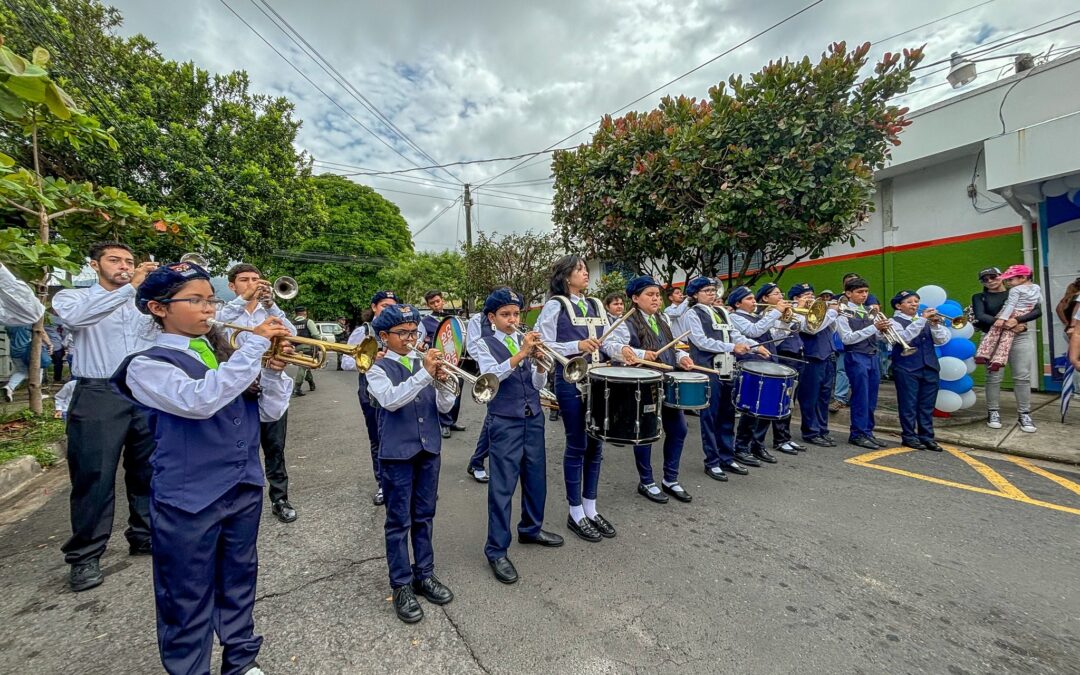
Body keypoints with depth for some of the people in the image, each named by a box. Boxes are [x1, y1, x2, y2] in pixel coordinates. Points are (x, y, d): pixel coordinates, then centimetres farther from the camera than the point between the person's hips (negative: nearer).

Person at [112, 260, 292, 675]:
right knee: (188, 599, 12)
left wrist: (274, 369, -14)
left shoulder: (226, 353, 4)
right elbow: (199, 400, -30)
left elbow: (269, 412, 2)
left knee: (239, 582, 20)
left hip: (244, 487, 5)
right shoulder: (147, 365, -9)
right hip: (187, 497, -5)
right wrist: (254, 345, -29)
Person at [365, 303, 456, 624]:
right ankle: (402, 586, 23)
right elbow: (391, 400, -25)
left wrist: (442, 381, -20)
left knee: (424, 517, 16)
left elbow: (445, 407, -1)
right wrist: (424, 374, -33)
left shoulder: (426, 361, 4)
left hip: (429, 450, 4)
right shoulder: (379, 369, -5)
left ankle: (424, 574, 33)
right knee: (399, 522, 8)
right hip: (397, 454, -4)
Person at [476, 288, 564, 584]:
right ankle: (496, 550, 13)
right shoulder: (485, 344, -4)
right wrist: (521, 354, -32)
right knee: (502, 486, -1)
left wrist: (540, 363, -18)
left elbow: (538, 384, 2)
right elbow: (491, 375, -23)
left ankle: (531, 528, 38)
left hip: (533, 418, 5)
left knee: (536, 477, 16)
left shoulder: (527, 340, 7)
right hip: (505, 422, -5)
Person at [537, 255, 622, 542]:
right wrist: (577, 346, -22)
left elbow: (604, 342, 15)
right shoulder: (555, 305, -5)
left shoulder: (595, 305, 13)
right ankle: (576, 513, 19)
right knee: (577, 445, 2)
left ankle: (590, 508, 27)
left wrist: (622, 351, -4)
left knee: (595, 444, 11)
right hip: (570, 381, -6)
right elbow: (544, 345, -11)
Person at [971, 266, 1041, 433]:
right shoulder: (979, 297, 7)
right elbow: (980, 316, -9)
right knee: (994, 376, -2)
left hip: (1021, 337, 1)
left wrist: (1016, 320, -20)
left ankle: (1024, 414, 8)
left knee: (1022, 376, 1)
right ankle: (993, 412, 7)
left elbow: (1038, 310, -3)